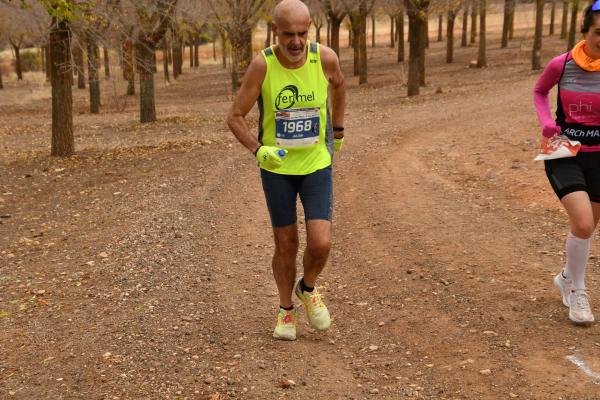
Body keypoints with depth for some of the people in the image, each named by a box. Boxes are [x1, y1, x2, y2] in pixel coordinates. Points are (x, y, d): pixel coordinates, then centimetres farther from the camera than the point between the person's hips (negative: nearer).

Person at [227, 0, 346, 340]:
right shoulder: (262, 65, -18)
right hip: (276, 166, 0)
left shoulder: (326, 57, -13)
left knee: (321, 243, -11)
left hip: (317, 165, 1)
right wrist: (258, 150, -29)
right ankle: (286, 311, 31)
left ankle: (308, 289, 23)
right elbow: (235, 117, -11)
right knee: (286, 245, 7)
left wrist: (339, 130, 19)